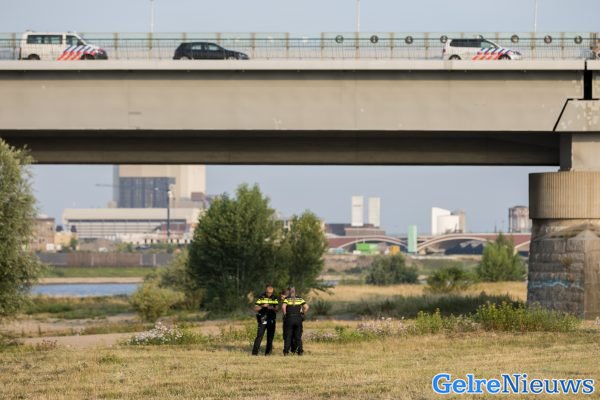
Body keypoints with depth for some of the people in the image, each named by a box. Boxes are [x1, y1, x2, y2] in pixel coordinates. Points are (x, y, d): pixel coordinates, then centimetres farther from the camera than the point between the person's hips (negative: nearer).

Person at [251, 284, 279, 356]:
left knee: (270, 337, 3)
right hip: (262, 320, -3)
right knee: (259, 335, -12)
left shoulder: (275, 298, 5)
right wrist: (262, 306, -23)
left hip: (271, 320, 3)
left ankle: (268, 352, 13)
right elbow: (255, 308, -5)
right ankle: (255, 352, -13)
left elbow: (277, 308, 1)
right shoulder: (261, 297, -3)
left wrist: (272, 308, -21)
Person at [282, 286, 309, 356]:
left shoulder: (287, 299, 0)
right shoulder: (300, 299, 7)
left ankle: (286, 351, -1)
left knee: (288, 336, 4)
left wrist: (285, 314, -5)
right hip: (298, 319, 2)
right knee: (298, 336, 9)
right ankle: (300, 351, 4)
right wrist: (302, 314, 7)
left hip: (289, 319, -2)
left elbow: (283, 306, -18)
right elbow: (306, 307, -4)